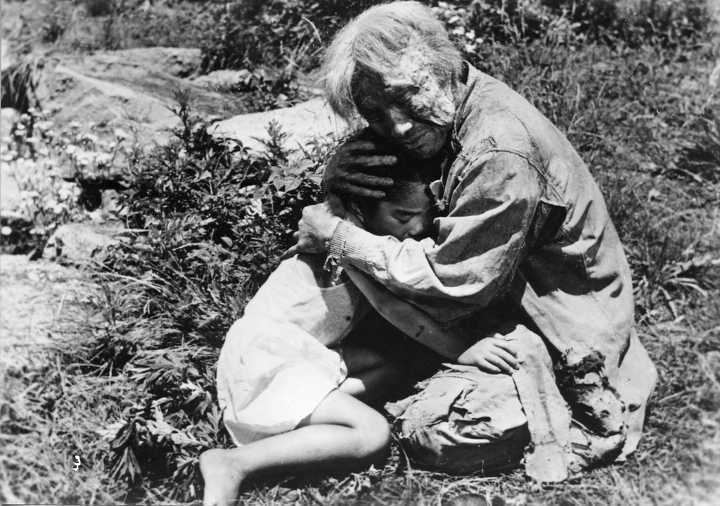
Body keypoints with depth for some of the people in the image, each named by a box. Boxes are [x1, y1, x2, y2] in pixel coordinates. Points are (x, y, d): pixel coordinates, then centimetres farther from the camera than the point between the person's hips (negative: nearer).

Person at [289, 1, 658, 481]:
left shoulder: (500, 152, -30)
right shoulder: (442, 115, -3)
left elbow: (453, 284, -25)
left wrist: (338, 237, -19)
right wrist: (337, 178, -15)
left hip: (566, 355, -9)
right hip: (513, 310, 9)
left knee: (426, 429, -16)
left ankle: (578, 431, 3)